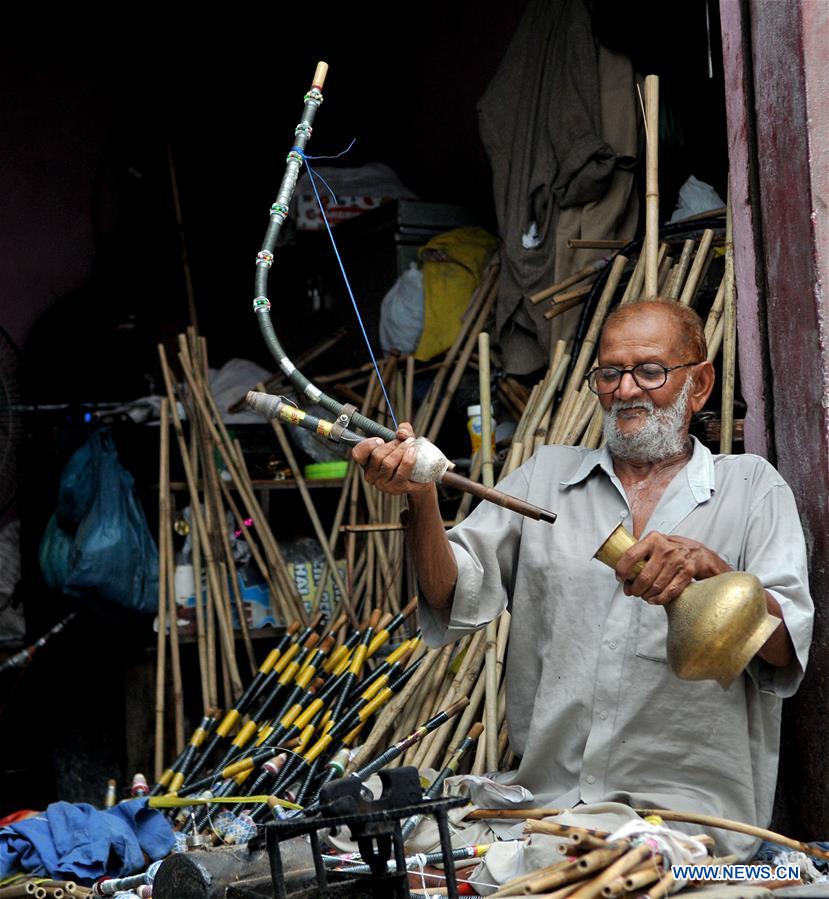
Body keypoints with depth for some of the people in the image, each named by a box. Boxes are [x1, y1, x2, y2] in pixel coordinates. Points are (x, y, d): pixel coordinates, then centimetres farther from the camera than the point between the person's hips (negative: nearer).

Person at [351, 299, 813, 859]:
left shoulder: (751, 486, 9)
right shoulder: (545, 475, 16)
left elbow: (785, 649, -4)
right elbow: (453, 596, 4)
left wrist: (707, 567, -22)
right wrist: (422, 497, -13)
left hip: (689, 810, -2)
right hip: (544, 795, 3)